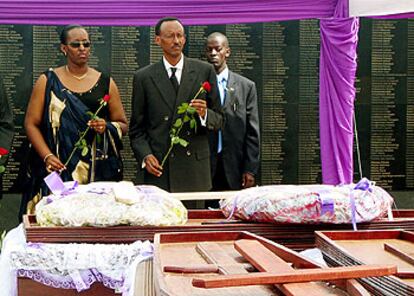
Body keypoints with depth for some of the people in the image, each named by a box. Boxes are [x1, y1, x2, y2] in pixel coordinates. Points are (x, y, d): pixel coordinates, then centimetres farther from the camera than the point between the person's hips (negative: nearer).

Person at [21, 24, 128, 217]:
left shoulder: (105, 82, 10)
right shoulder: (48, 81, 7)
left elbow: (123, 125, 13)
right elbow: (31, 123, 3)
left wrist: (106, 127, -9)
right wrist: (47, 156, -10)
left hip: (99, 169, 1)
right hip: (59, 168, -1)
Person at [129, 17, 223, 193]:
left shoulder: (204, 71, 6)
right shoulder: (143, 77, 6)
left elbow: (219, 121, 8)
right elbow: (137, 128, 8)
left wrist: (204, 114, -13)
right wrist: (145, 155, -8)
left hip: (195, 170, 1)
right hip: (159, 170, 0)